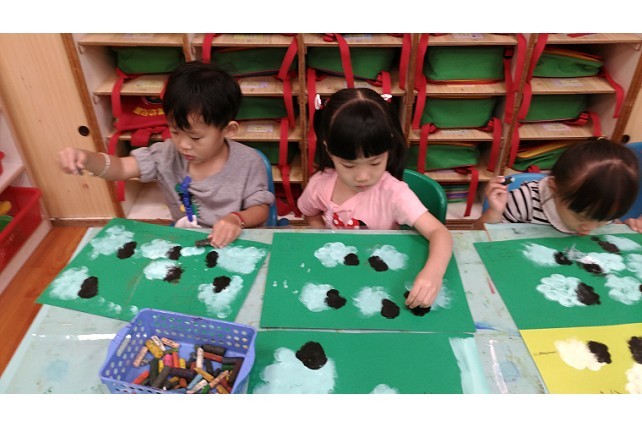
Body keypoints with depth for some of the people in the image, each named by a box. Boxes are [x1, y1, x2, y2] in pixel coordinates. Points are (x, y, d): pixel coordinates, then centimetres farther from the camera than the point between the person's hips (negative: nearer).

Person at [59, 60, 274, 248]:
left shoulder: (248, 162, -15)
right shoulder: (167, 154, -7)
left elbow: (261, 209, -8)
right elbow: (120, 168, -8)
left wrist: (237, 219, -29)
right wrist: (87, 158, -29)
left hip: (235, 245, -1)